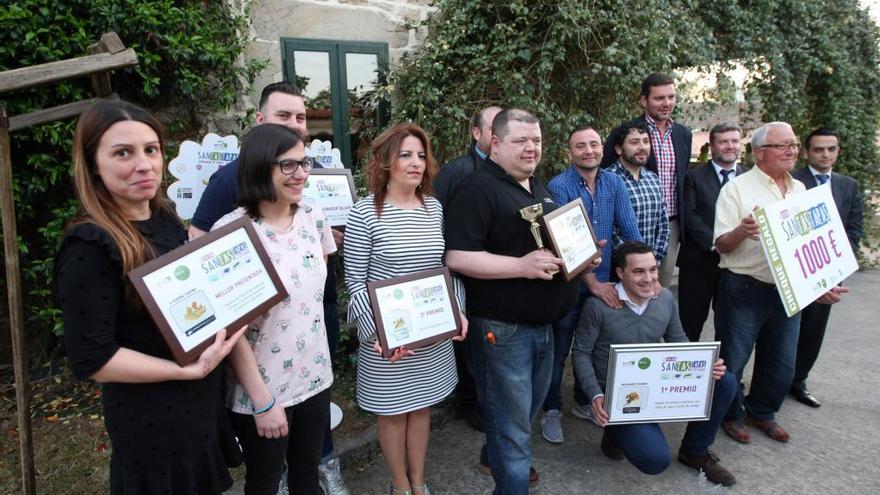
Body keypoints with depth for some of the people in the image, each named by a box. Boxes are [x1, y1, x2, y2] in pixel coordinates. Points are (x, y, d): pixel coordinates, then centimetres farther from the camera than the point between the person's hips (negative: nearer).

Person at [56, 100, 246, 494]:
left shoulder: (165, 218, 1)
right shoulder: (90, 245, -22)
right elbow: (91, 359, -23)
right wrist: (189, 370, -23)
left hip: (200, 399, 8)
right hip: (149, 416, -7)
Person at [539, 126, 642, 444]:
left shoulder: (614, 184, 1)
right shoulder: (559, 187, -15)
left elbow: (631, 232, 1)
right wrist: (593, 283, -21)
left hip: (604, 284, 5)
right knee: (558, 352, 8)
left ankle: (584, 403, 39)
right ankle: (552, 411, 26)